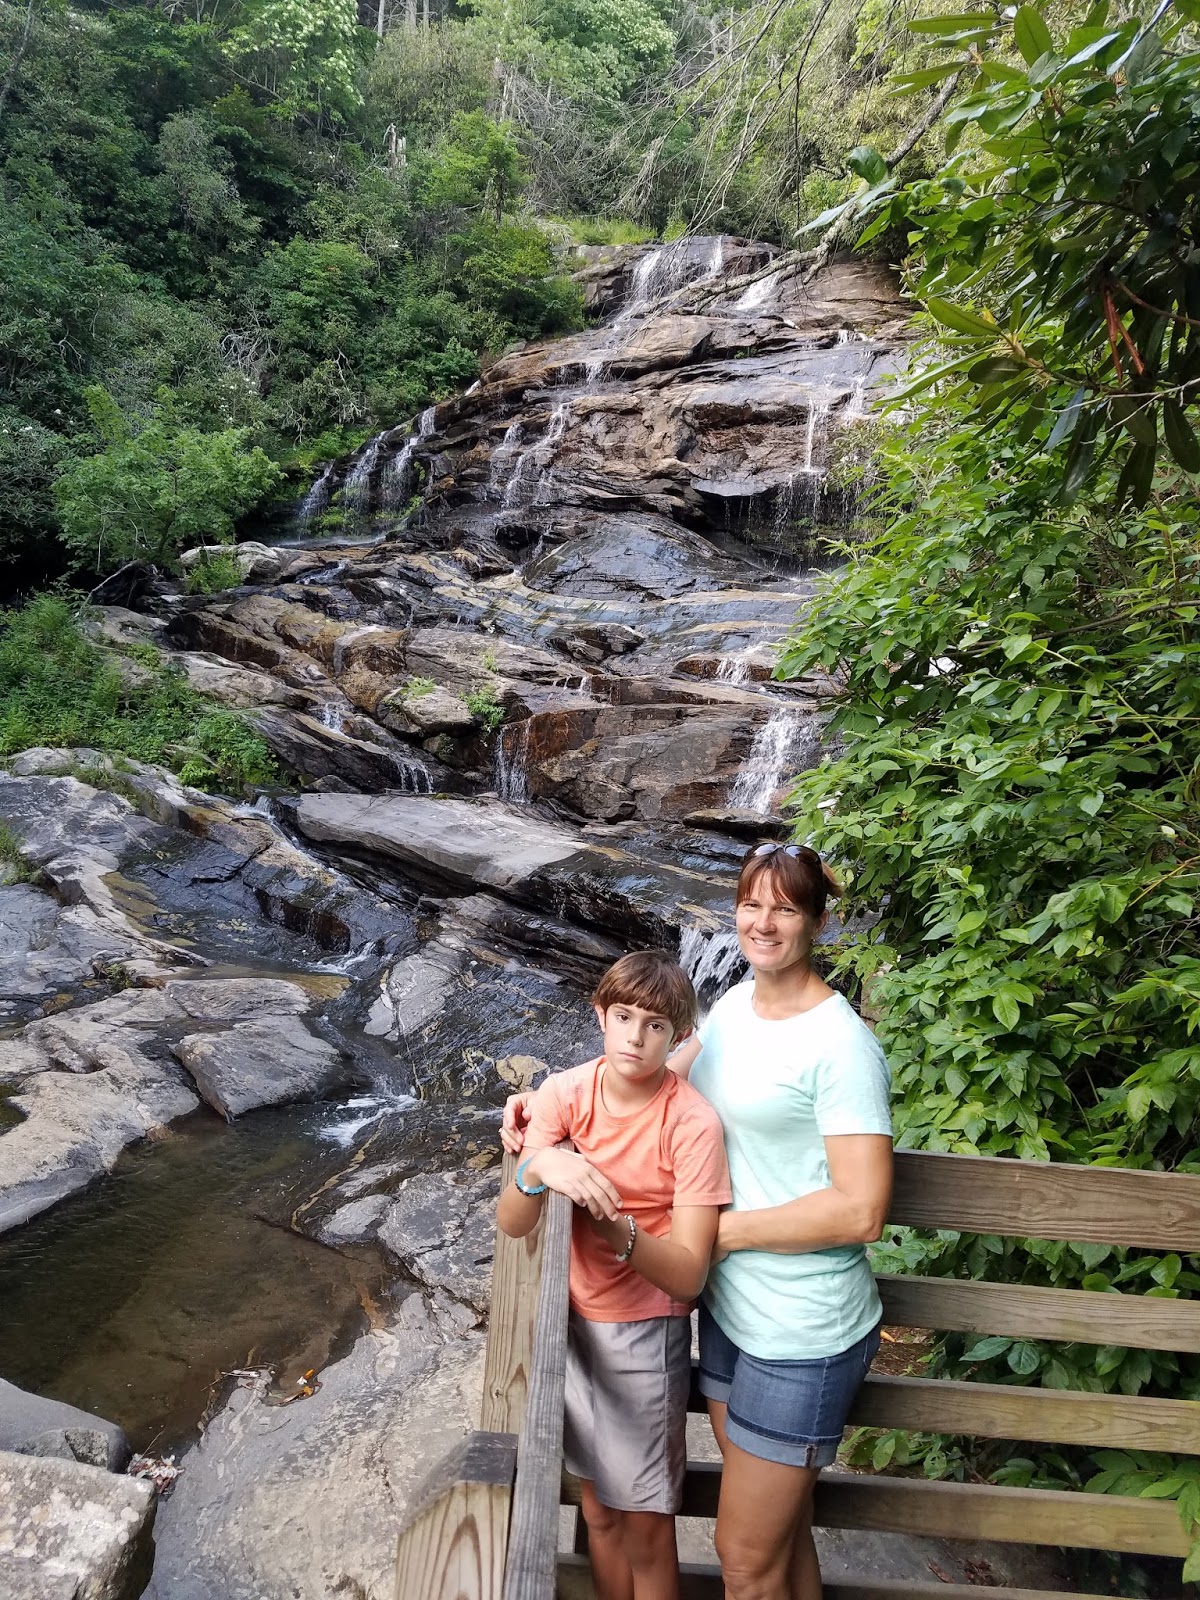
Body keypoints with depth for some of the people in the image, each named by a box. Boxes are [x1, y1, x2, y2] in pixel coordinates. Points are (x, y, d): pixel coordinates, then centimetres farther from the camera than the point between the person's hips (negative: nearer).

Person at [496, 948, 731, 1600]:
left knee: (645, 1528, 11)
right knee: (599, 1509, 22)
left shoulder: (692, 1123, -22)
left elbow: (687, 1277, -21)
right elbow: (511, 1223, -17)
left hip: (646, 1332, -3)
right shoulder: (566, 1091, -12)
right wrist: (537, 1168, -38)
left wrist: (616, 1230, -39)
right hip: (574, 1319, 4)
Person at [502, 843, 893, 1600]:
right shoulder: (737, 1004, 3)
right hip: (731, 1307, 7)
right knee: (780, 1531, 25)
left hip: (801, 1338, -7)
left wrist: (720, 1230, -18)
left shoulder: (840, 1044, -21)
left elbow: (862, 1211, -23)